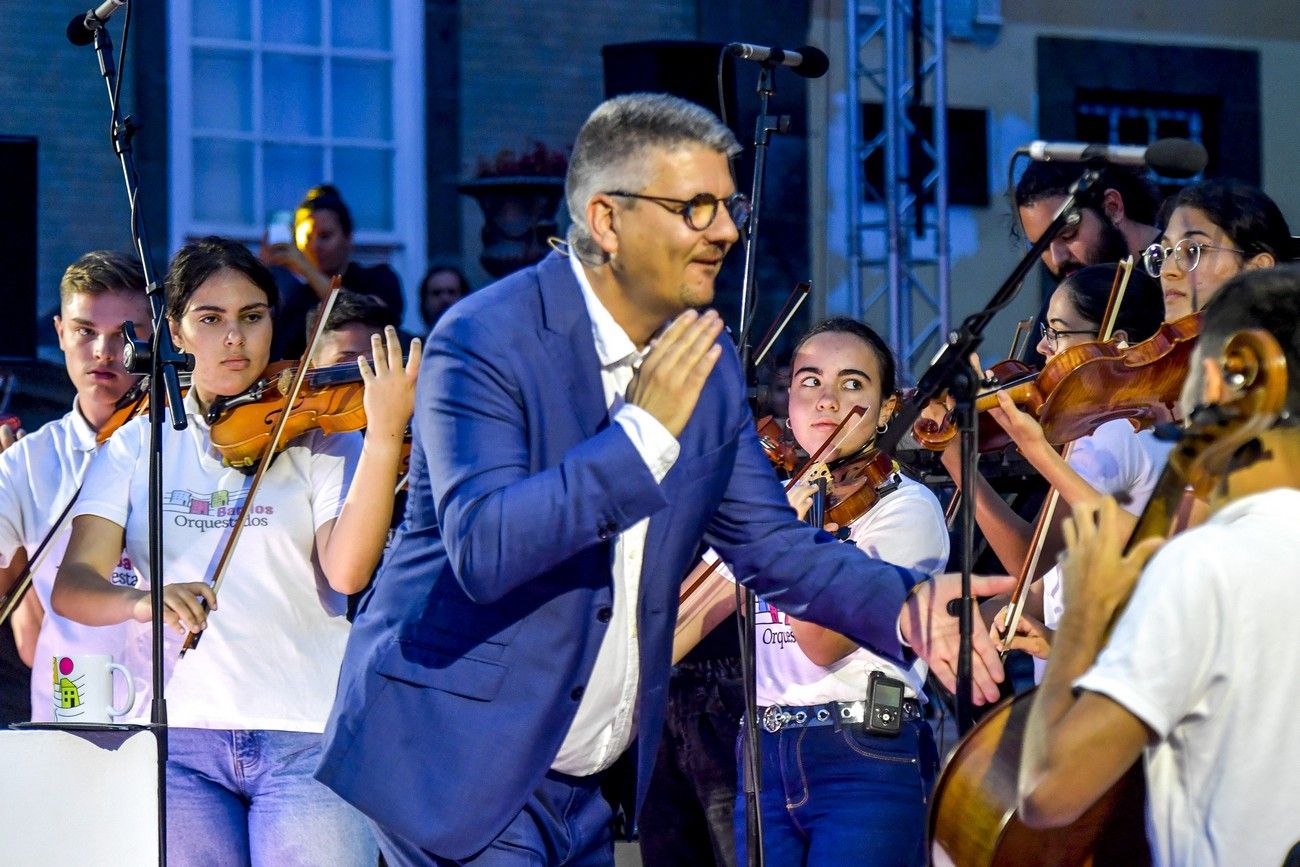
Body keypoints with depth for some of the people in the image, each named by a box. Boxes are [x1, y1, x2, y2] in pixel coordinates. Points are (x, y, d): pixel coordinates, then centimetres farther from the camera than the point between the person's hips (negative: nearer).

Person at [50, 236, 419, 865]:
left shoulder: (319, 436, 5)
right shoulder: (136, 447, 10)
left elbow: (346, 572, -11)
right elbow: (72, 584, -2)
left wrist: (384, 436, -22)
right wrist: (141, 599, -24)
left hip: (306, 736, -1)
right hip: (179, 739, 2)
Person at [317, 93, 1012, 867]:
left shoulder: (706, 365, 6)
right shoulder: (485, 340, -16)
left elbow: (770, 540, 8)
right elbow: (482, 548, -28)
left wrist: (903, 604, -10)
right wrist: (643, 431, -30)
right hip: (458, 767, -7)